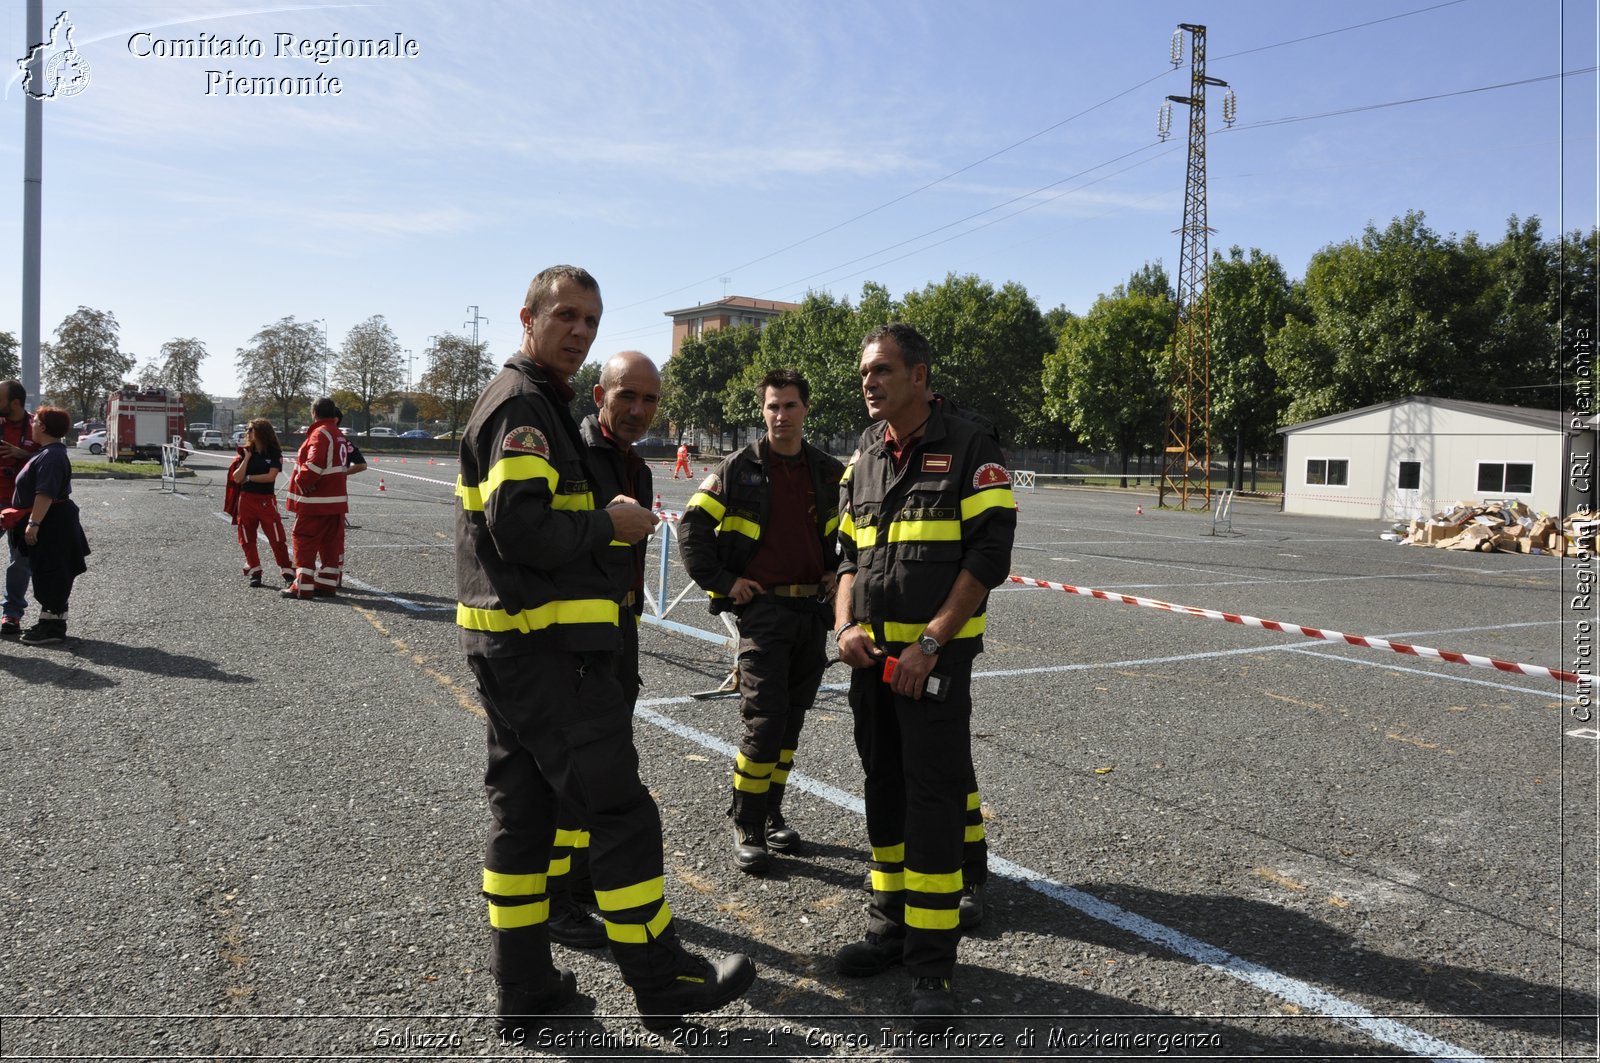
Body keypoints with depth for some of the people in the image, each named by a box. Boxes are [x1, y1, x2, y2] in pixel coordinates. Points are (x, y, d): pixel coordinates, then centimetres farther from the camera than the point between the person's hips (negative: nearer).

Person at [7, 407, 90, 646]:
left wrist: (34, 523, -27)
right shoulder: (49, 452, 13)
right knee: (47, 574, 15)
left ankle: (54, 628, 1)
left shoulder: (51, 456, -19)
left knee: (50, 575, -5)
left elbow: (45, 494, -25)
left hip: (50, 524, -10)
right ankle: (50, 622, 23)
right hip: (51, 522, 10)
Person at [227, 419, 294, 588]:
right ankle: (255, 572, 18)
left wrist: (249, 478, -6)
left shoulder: (274, 453, -4)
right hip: (246, 499, 4)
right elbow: (237, 478, -3)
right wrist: (247, 458, -7)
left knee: (277, 538, -7)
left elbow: (271, 476, -14)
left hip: (266, 500, -4)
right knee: (247, 539, 7)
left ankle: (287, 572, -2)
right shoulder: (245, 452, 6)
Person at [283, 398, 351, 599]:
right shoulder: (339, 435, 16)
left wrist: (301, 480, -11)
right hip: (336, 498, 9)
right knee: (331, 542, 10)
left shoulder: (321, 433, -13)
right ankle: (327, 584, 14)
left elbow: (315, 462, -25)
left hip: (315, 500, -9)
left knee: (304, 540, -3)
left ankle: (303, 586, -3)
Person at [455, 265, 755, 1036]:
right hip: (548, 649, -11)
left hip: (507, 645, 11)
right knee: (619, 811, -1)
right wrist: (609, 525, -13)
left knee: (521, 807, 14)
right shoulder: (523, 406, -14)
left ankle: (523, 988, 25)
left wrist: (600, 526, 11)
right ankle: (664, 984, 11)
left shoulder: (525, 401, 18)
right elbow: (520, 527, -26)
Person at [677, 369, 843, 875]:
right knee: (764, 721, -9)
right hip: (762, 609, -4)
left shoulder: (831, 473, 7)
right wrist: (722, 581, -8)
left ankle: (772, 812, 28)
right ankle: (747, 828, 5)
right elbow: (692, 529, -3)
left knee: (792, 719, 12)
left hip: (814, 610, 4)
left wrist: (839, 572, 9)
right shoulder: (739, 469, -3)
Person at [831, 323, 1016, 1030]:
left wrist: (929, 643, -17)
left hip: (936, 657, -6)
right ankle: (891, 925, 30)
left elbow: (989, 555, -12)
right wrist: (845, 626, -1)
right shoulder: (863, 458, 12)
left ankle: (932, 963, 6)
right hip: (870, 653, 6)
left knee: (934, 799, -5)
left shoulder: (967, 449, -7)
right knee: (884, 789, 14)